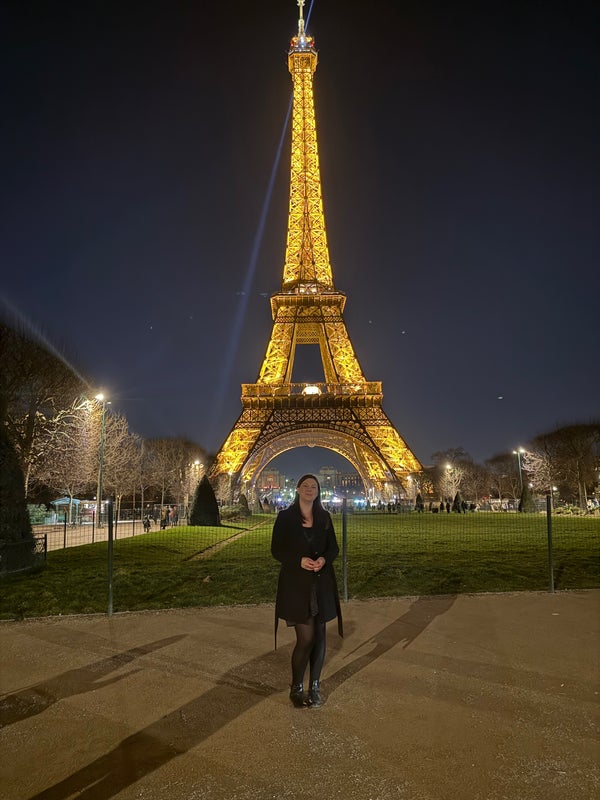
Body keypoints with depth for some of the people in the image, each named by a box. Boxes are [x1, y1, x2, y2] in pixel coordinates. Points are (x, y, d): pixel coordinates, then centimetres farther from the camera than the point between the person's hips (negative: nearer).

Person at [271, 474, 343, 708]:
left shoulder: (324, 517, 6)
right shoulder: (285, 517, -3)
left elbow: (334, 547, 9)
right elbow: (276, 549, -3)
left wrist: (324, 559, -13)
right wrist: (299, 560, -19)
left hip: (322, 583, 3)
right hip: (296, 583, -3)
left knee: (319, 636, 7)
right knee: (306, 638, -6)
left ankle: (315, 687, 22)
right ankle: (296, 688, 14)